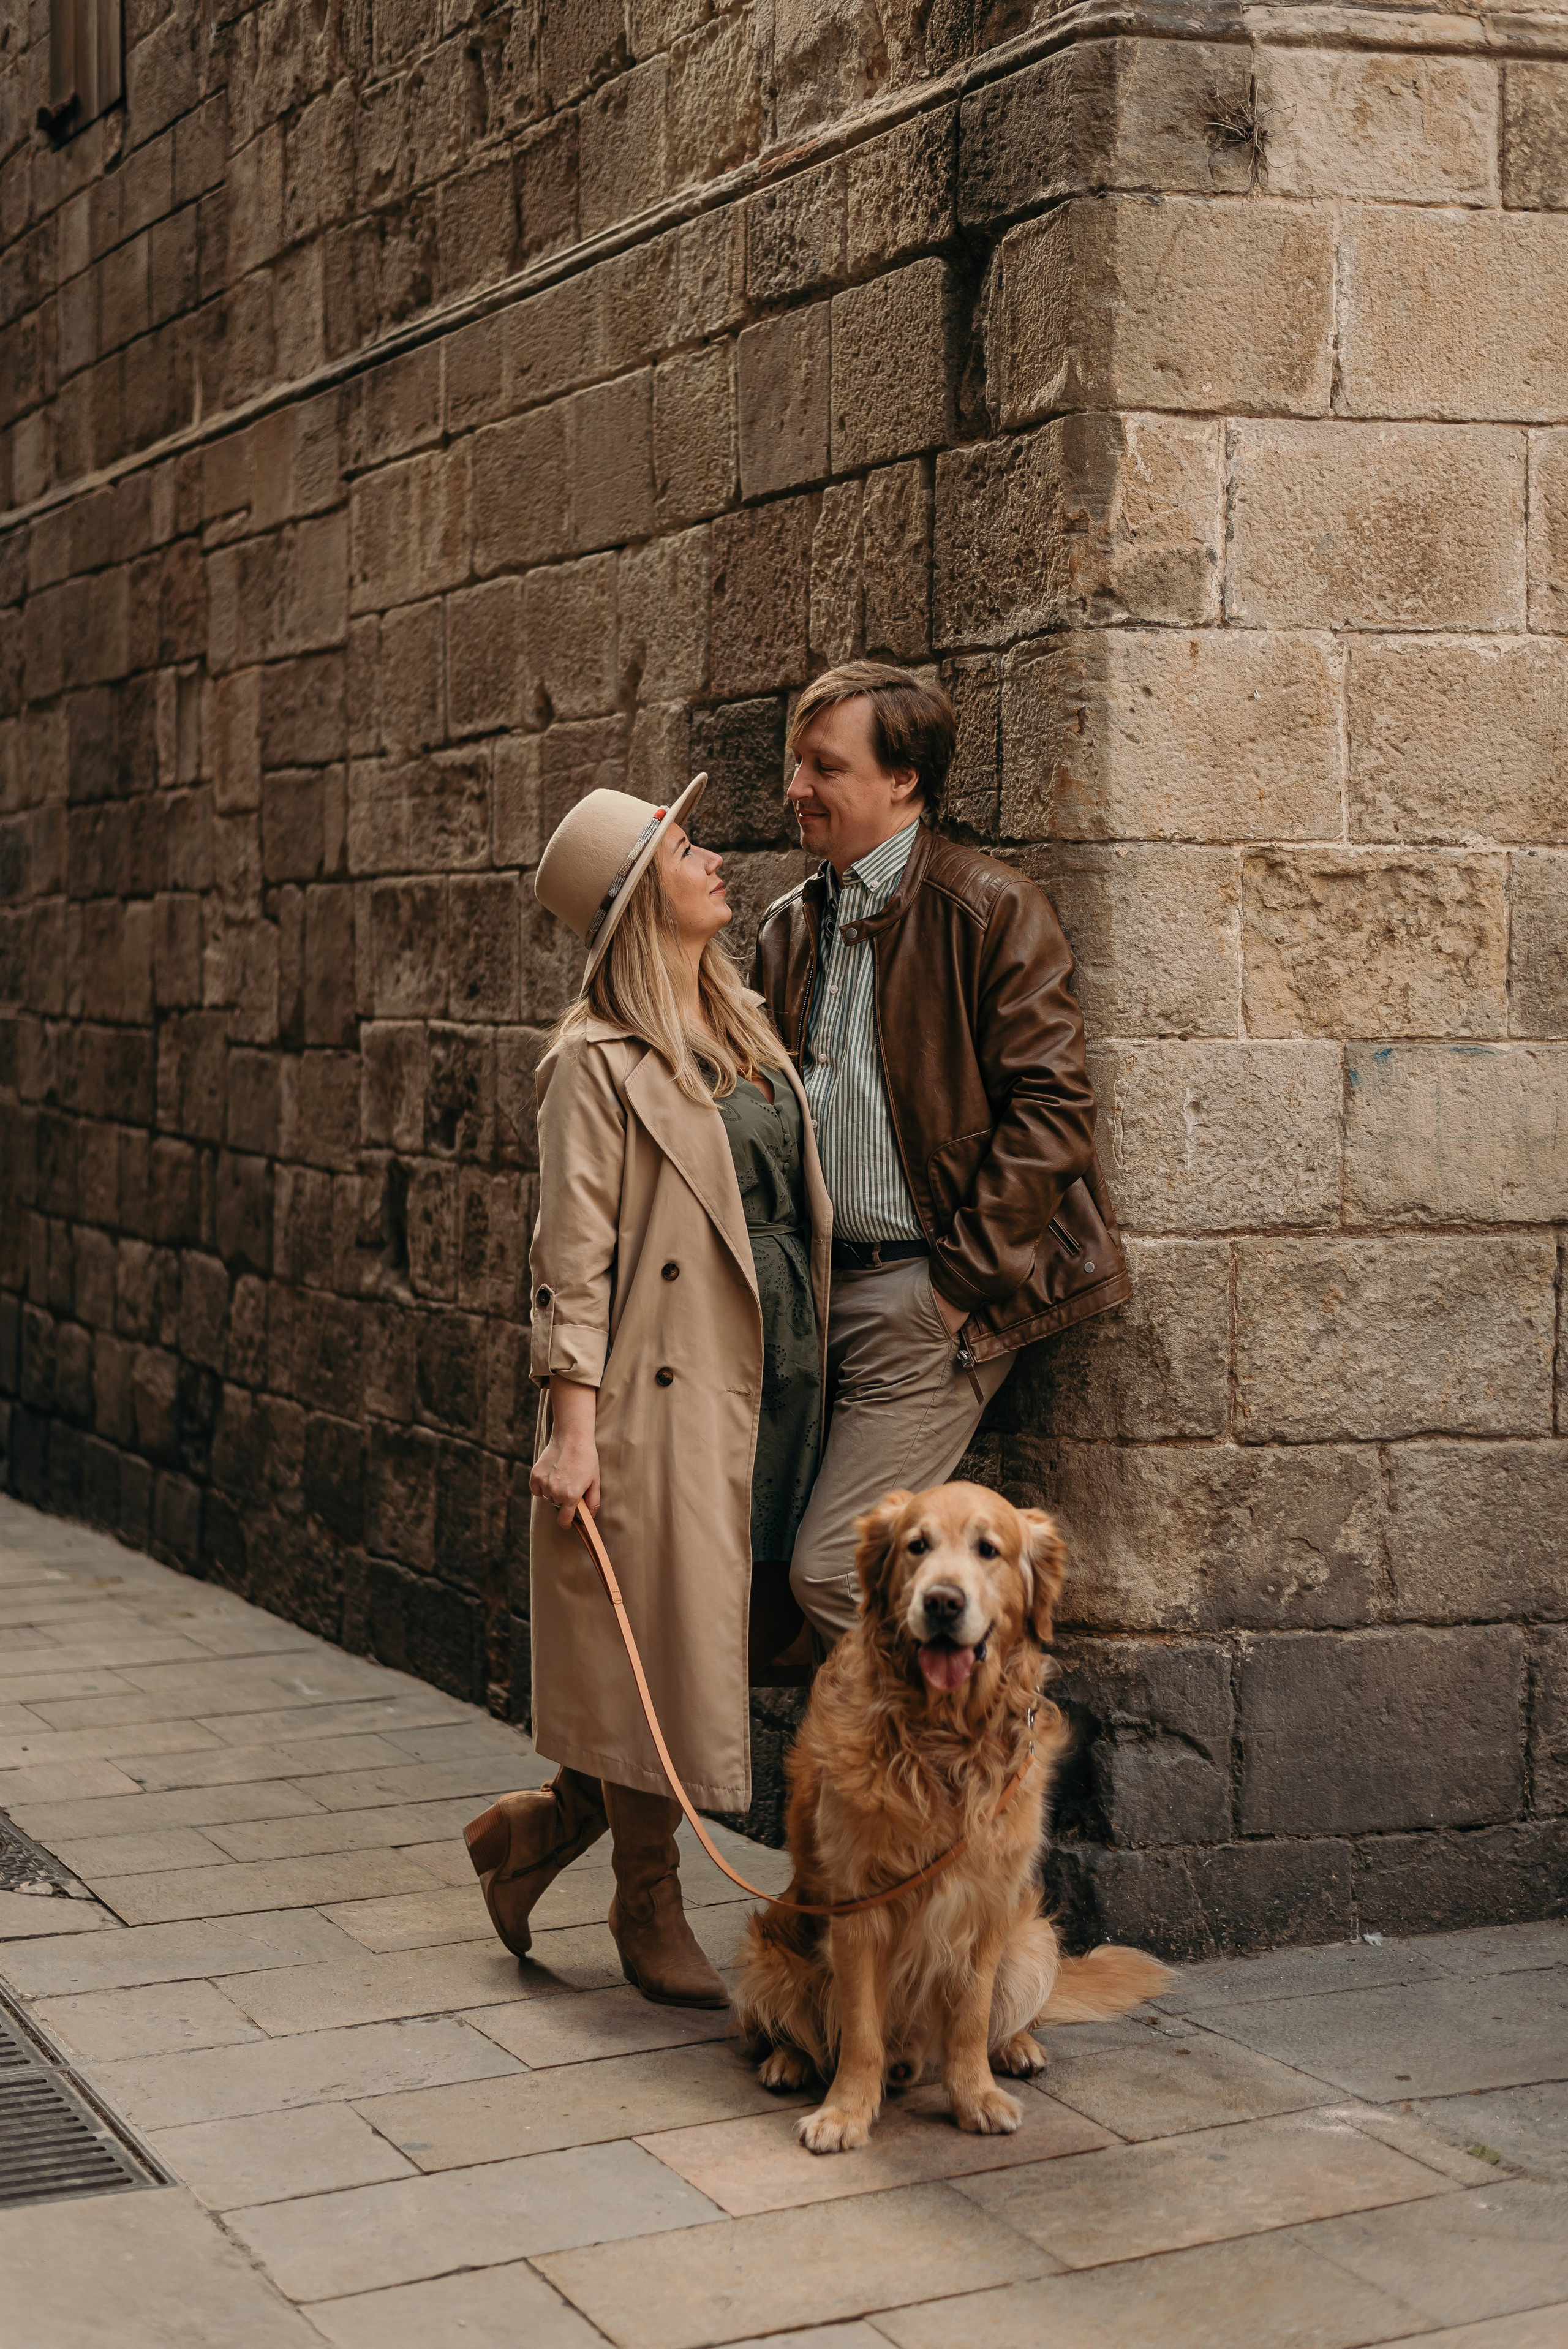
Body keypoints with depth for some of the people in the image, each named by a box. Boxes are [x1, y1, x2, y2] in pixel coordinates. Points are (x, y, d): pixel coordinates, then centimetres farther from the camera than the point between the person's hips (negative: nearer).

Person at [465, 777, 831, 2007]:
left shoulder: (746, 1027, 14)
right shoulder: (599, 1061, -9)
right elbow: (573, 1258, -11)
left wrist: (813, 1369, 16)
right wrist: (572, 1427, -15)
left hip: (775, 1384, 8)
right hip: (666, 1395, -8)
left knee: (745, 1634, 10)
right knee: (663, 1645, 2)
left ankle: (550, 1823, 28)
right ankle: (652, 1913, 20)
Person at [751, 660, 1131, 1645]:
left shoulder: (992, 910, -7)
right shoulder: (790, 926, 15)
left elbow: (1050, 1104, -11)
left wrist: (964, 1280, -13)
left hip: (931, 1294, -7)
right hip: (825, 1287, 7)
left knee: (835, 1565, -12)